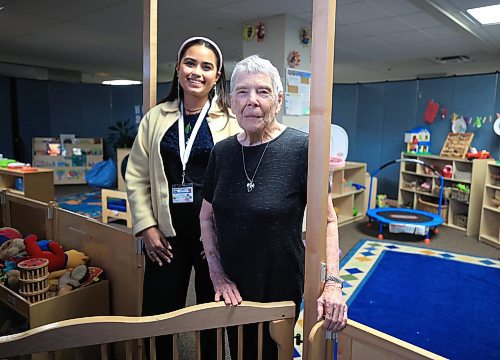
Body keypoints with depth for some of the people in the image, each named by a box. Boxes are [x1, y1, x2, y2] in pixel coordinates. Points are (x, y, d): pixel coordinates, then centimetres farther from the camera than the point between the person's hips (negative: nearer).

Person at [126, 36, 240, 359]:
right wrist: (147, 227, -2)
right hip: (166, 235, 3)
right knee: (159, 316, 12)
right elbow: (137, 177, 6)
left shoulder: (232, 119, -4)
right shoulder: (156, 117, 6)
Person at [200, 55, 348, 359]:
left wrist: (332, 283, -20)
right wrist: (218, 275, -2)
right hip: (232, 289, 4)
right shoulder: (222, 151, -3)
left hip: (281, 288, -4)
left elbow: (327, 220, -12)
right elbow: (207, 217, 5)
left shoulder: (301, 148, -16)